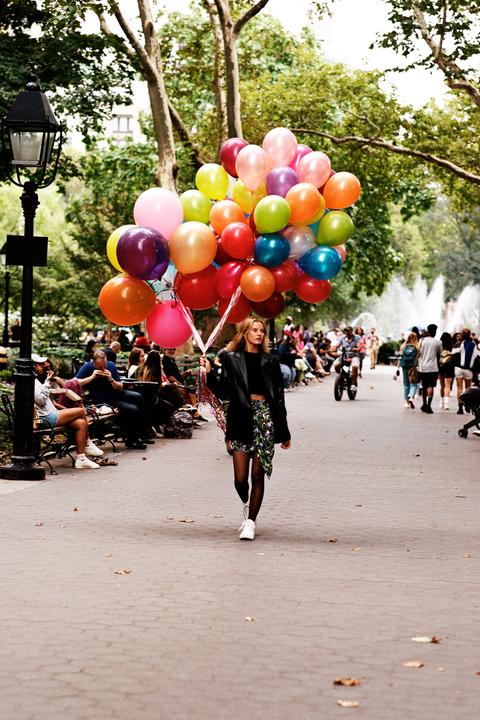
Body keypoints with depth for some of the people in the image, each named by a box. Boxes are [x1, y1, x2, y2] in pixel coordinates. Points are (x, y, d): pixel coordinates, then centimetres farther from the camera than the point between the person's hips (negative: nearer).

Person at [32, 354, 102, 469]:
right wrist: (47, 381, -15)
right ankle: (87, 444, 5)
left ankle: (80, 459, -5)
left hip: (51, 416, 11)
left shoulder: (36, 380, 24)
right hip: (46, 418, -11)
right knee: (81, 411, -10)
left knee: (81, 423, -6)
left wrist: (64, 409, 20)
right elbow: (40, 400, -22)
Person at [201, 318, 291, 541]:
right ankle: (247, 505, 30)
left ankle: (251, 520, 4)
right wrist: (209, 373, -12)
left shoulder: (270, 361, 10)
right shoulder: (232, 359, 7)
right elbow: (224, 392, 2)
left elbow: (279, 397, 10)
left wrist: (284, 432, 8)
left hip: (265, 417, 1)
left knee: (257, 475, -3)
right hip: (241, 419, -1)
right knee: (240, 478, -2)